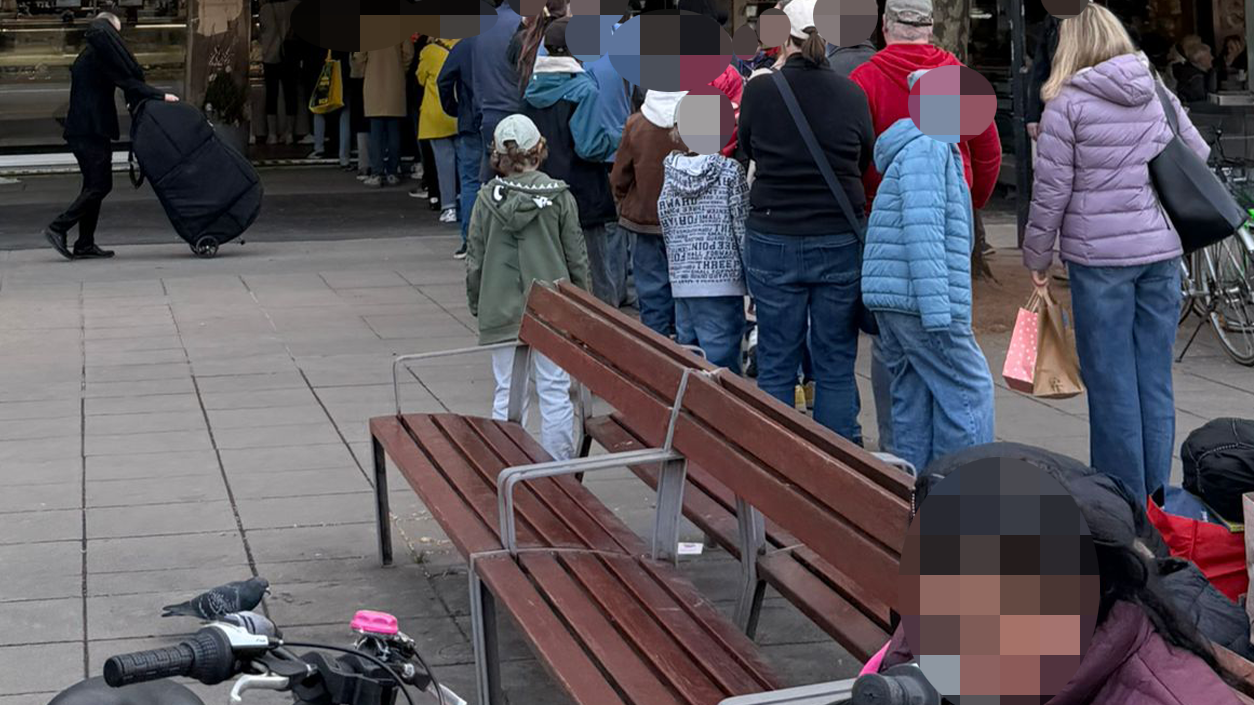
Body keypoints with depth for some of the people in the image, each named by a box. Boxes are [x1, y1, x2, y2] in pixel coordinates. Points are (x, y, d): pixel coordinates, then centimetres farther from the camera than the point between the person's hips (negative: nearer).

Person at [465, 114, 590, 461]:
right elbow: (577, 256, -1)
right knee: (555, 391, 6)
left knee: (507, 393, 8)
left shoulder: (487, 197, -3)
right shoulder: (558, 195, -6)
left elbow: (474, 260, 3)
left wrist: (476, 304, 15)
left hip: (501, 311, 1)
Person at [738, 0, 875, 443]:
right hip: (840, 241, 1)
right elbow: (866, 162, 8)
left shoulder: (759, 91, -8)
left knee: (775, 365, 8)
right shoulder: (851, 95, -5)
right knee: (836, 365, 8)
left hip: (773, 241, 0)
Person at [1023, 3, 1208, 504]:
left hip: (1100, 255, -4)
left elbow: (1051, 190, -6)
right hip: (1162, 250, 5)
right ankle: (1154, 493, 16)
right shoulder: (1160, 95, 7)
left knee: (1111, 378, 3)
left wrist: (1037, 256, 5)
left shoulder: (1068, 103, -7)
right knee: (1155, 376, 10)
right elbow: (1199, 158, 16)